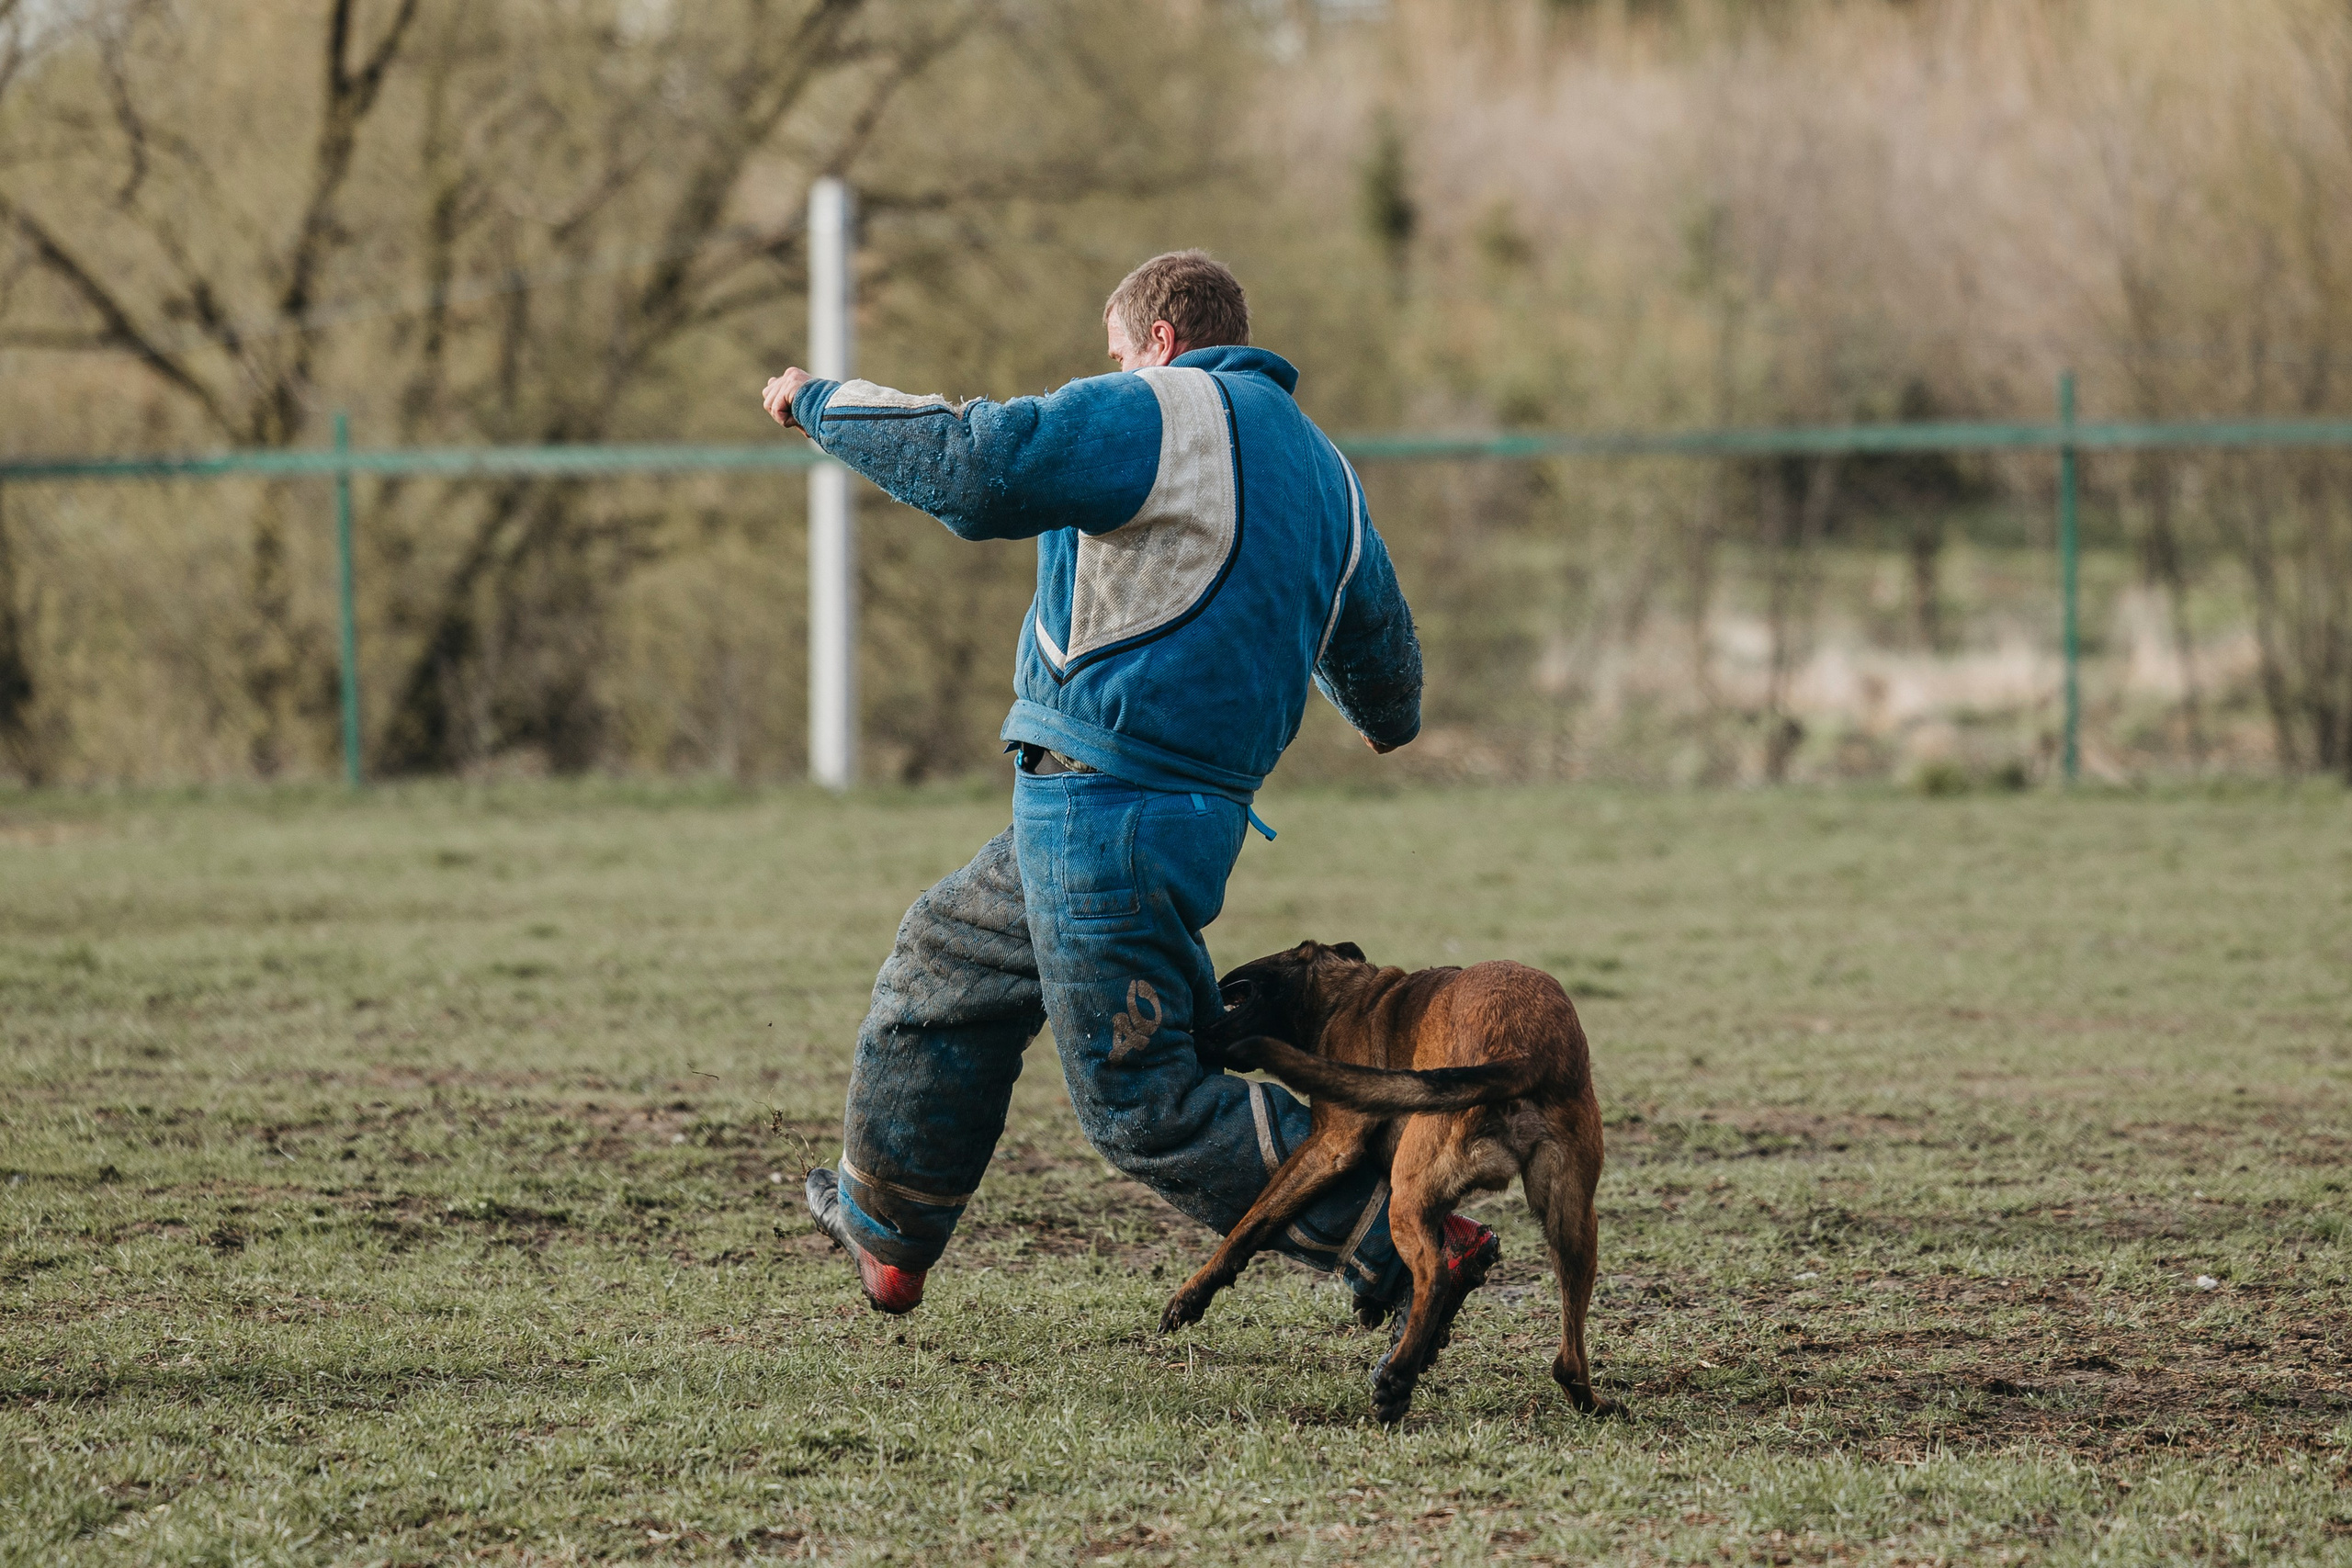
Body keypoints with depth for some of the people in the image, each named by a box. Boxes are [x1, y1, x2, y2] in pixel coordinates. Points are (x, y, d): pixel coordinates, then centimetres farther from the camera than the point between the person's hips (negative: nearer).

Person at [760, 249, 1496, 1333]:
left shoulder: (1164, 416, -10)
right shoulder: (1317, 463, 17)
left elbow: (970, 464, -18)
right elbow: (1376, 635, 32)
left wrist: (823, 406, -2)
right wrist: (1390, 717, 55)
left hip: (1112, 798, -10)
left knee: (1141, 1101, -6)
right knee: (949, 959, 26)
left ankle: (1408, 1242, -8)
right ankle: (886, 1229, 40)